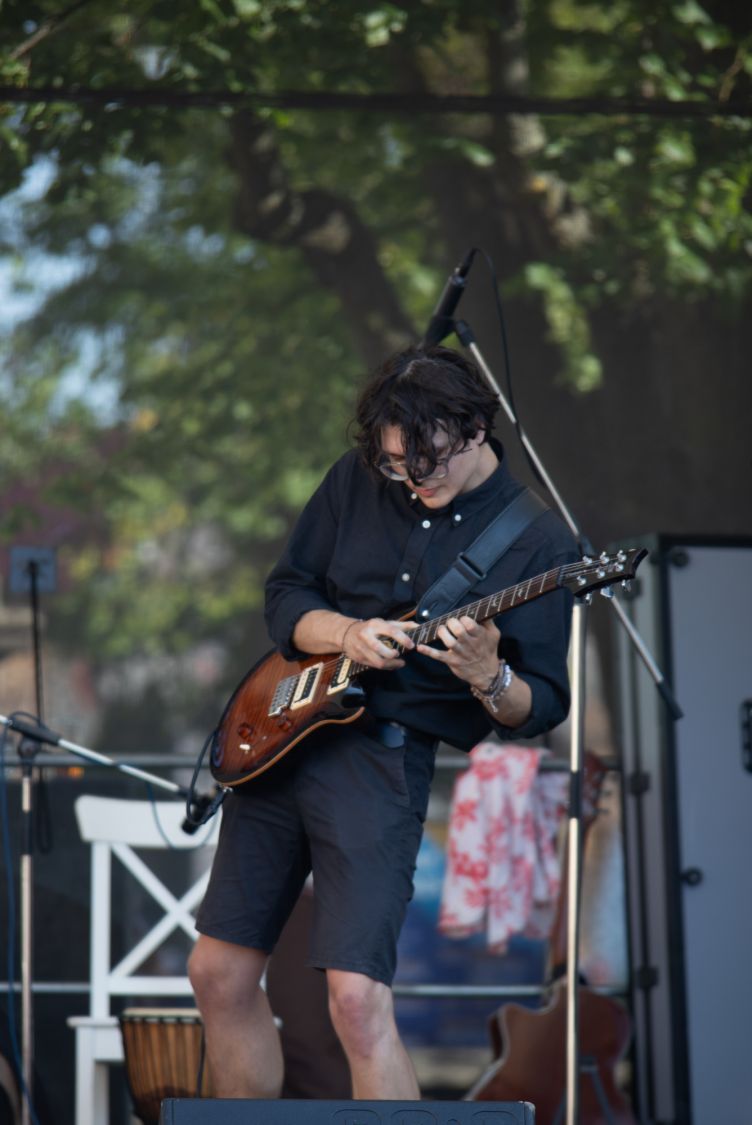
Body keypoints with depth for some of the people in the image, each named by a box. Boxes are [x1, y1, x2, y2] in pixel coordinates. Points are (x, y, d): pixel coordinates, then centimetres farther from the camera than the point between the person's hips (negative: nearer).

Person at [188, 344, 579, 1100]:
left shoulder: (537, 541, -5)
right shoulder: (358, 480, 6)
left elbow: (542, 708, -5)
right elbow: (285, 591, 11)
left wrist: (487, 679, -27)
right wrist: (347, 634, -10)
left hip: (384, 759, -5)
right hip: (282, 732, 5)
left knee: (358, 999, -18)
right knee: (219, 973, 9)